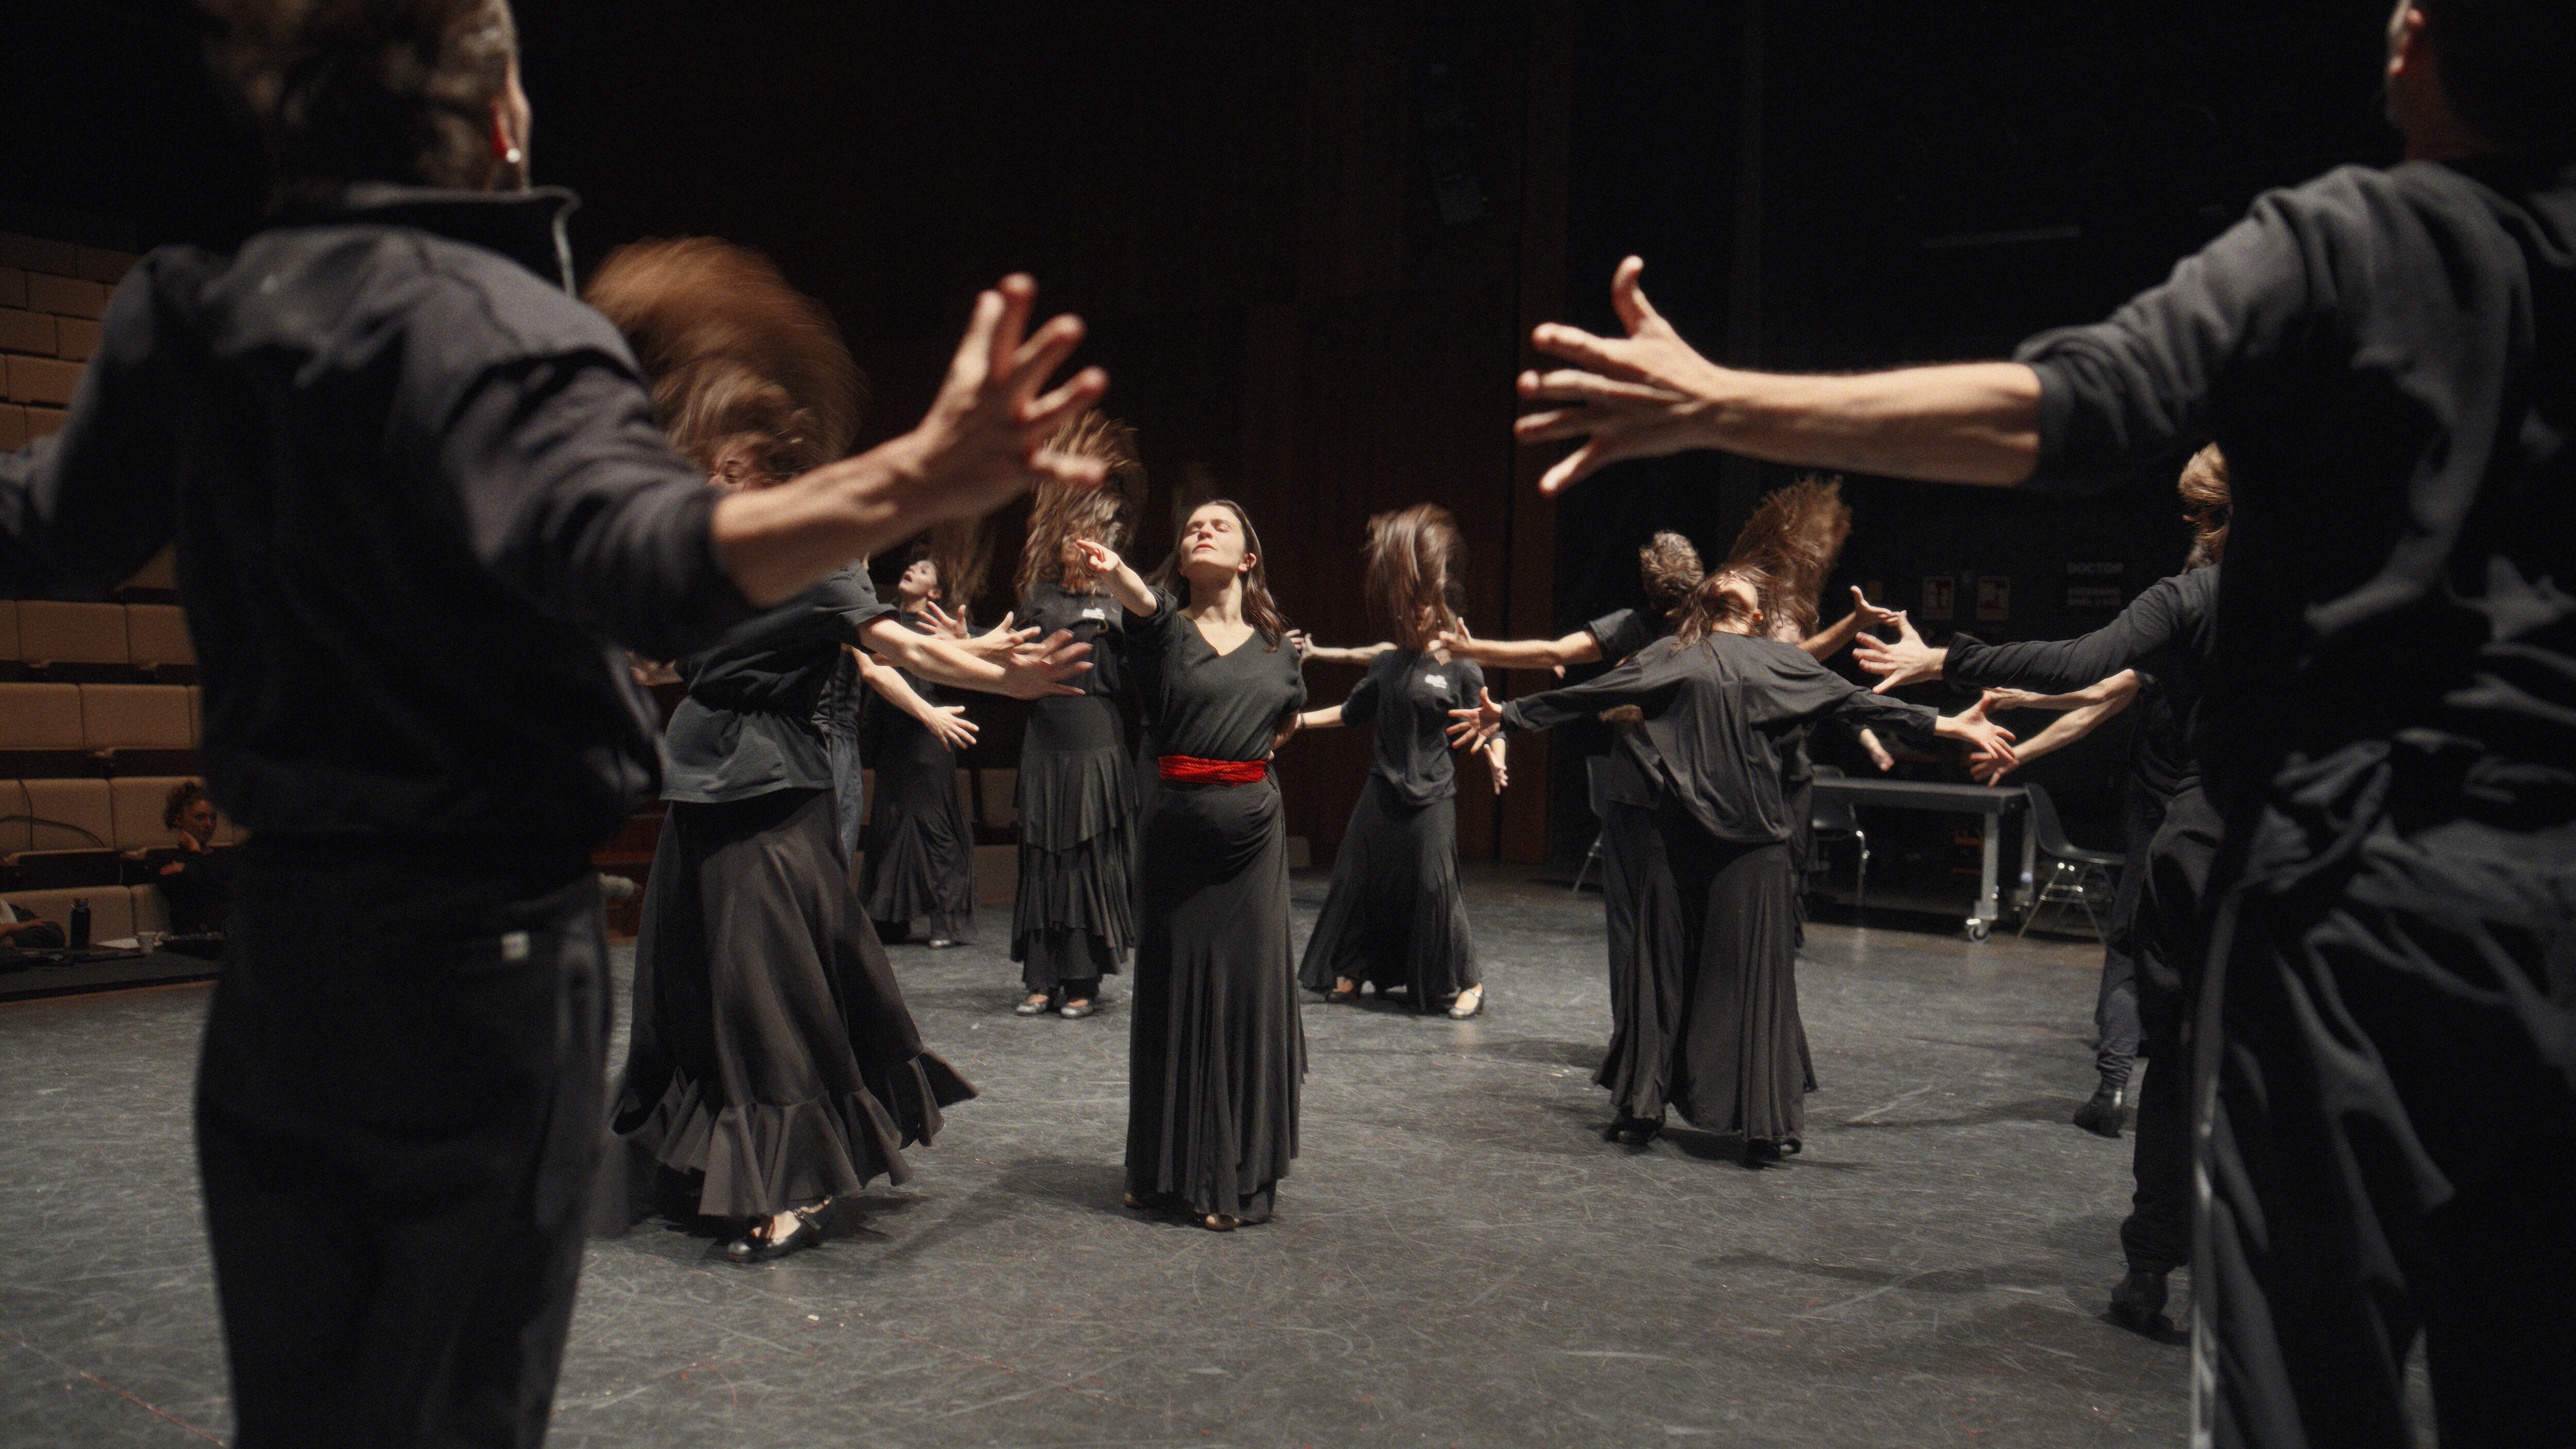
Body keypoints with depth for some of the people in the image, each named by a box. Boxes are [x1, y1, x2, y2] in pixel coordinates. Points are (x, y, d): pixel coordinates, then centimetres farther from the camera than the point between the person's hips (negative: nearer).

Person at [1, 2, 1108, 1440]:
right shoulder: (496, 321, -17)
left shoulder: (186, 314, 3)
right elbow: (634, 548, -39)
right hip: (482, 942, -6)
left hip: (281, 931, 6)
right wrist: (913, 485, -53)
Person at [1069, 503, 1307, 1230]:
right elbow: (1141, 601, -25)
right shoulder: (1164, 627, -1)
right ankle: (1169, 1171, 22)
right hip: (1177, 824, -1)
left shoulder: (1277, 646, 8)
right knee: (1173, 992, 5)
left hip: (1253, 824, 2)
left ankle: (1236, 1179, 15)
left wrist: (1258, 748, 9)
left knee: (1246, 992, 2)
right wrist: (1113, 571, -46)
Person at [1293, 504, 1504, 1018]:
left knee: (1434, 886, -7)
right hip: (1382, 790, 5)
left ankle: (1467, 981, 8)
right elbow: (1352, 712, 18)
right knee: (1361, 877, 9)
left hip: (1431, 797, -5)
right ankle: (1353, 969, 25)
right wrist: (1300, 720, 11)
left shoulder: (1461, 670, -6)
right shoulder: (1387, 663, 7)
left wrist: (1495, 763, -25)